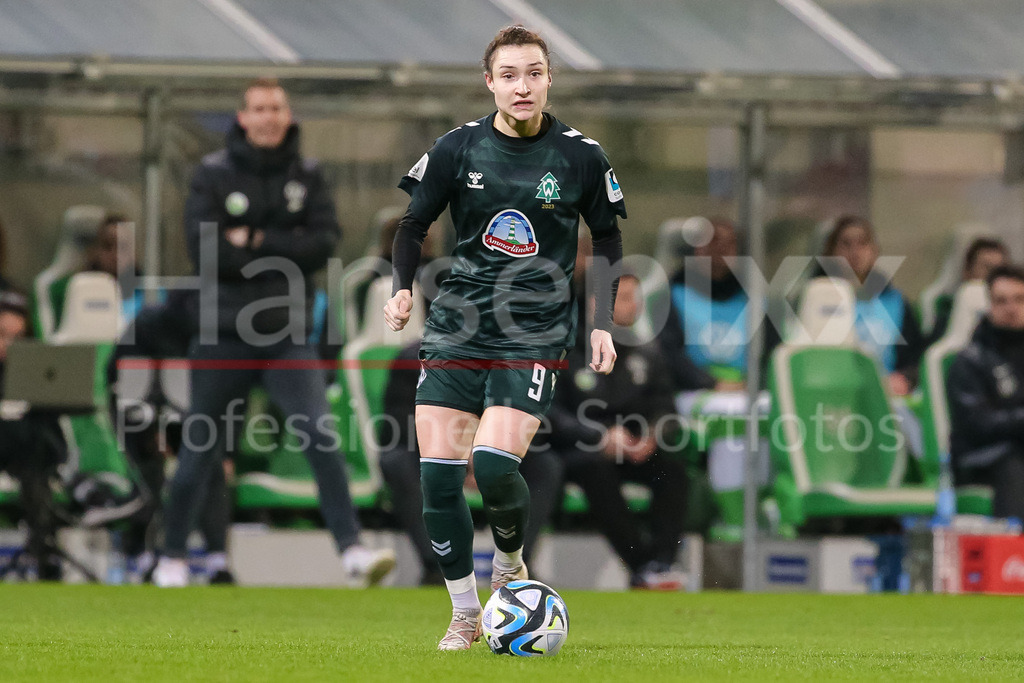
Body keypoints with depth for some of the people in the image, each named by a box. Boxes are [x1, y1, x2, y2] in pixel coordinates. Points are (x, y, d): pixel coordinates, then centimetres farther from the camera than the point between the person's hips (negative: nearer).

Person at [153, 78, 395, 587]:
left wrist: (256, 243, -12)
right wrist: (285, 254, -11)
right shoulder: (214, 175, 0)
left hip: (287, 334, 1)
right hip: (224, 334, -1)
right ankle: (172, 557, 22)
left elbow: (325, 242, -6)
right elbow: (205, 248, -12)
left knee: (321, 439, -14)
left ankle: (352, 549, -17)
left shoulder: (306, 176, 6)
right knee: (198, 451, 6)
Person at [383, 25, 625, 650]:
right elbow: (415, 224, 13)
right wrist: (403, 288, -3)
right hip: (457, 324, 2)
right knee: (438, 474, -6)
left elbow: (608, 241, 12)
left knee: (495, 465, -20)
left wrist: (603, 324, 5)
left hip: (535, 333, -2)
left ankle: (511, 563, 13)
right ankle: (465, 614, 10)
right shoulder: (459, 148, 1)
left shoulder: (581, 157, 0)